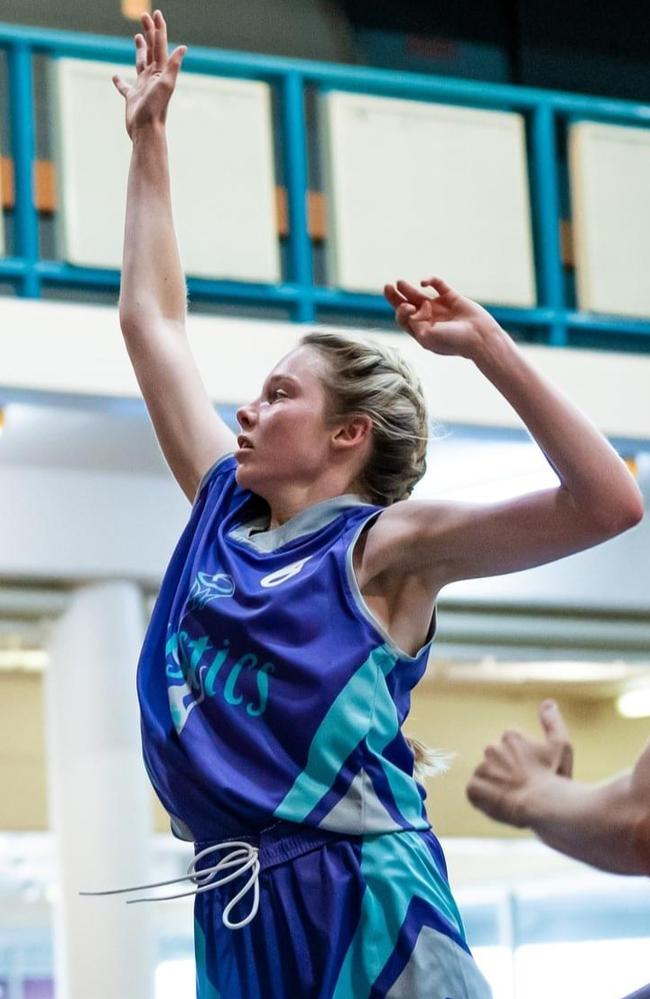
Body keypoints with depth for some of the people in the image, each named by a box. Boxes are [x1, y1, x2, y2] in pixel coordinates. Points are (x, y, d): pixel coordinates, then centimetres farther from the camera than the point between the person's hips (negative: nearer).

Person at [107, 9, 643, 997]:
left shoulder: (384, 544, -1)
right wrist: (148, 140, 25)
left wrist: (489, 348, -15)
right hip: (237, 915, 6)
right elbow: (153, 321, 23)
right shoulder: (223, 509, 16)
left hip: (363, 904, -6)